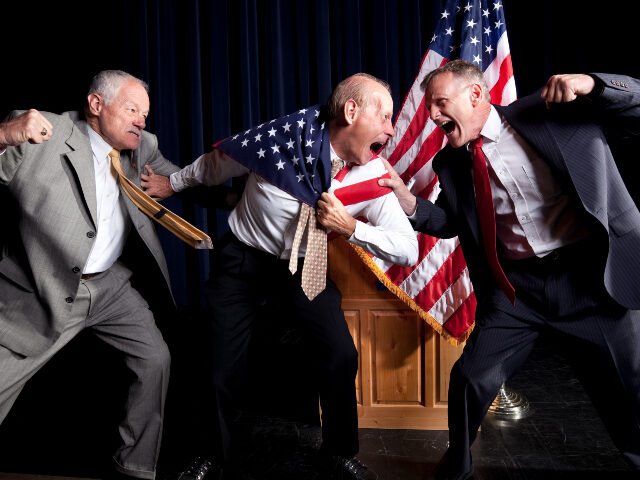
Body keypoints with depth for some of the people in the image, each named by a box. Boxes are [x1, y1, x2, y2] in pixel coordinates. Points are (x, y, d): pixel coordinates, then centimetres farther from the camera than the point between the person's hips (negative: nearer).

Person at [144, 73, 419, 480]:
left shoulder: (374, 177, -16)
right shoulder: (291, 134, -23)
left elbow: (408, 251, -18)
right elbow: (219, 162, -5)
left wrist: (349, 228, -29)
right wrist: (174, 183, 10)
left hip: (303, 268, 2)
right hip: (243, 262, -1)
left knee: (342, 356, -10)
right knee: (223, 372, 1)